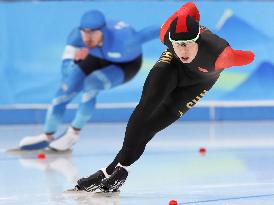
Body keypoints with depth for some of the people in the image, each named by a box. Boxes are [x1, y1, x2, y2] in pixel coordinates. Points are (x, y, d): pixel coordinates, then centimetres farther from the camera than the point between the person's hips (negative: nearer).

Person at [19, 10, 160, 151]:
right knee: (66, 89, -3)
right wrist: (75, 61, -51)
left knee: (90, 85, -27)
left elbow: (149, 32, -31)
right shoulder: (77, 35, -32)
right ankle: (47, 136, 19)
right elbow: (67, 73, -32)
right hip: (99, 57, 4)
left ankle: (73, 133, -8)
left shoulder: (122, 40, -44)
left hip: (127, 64, -4)